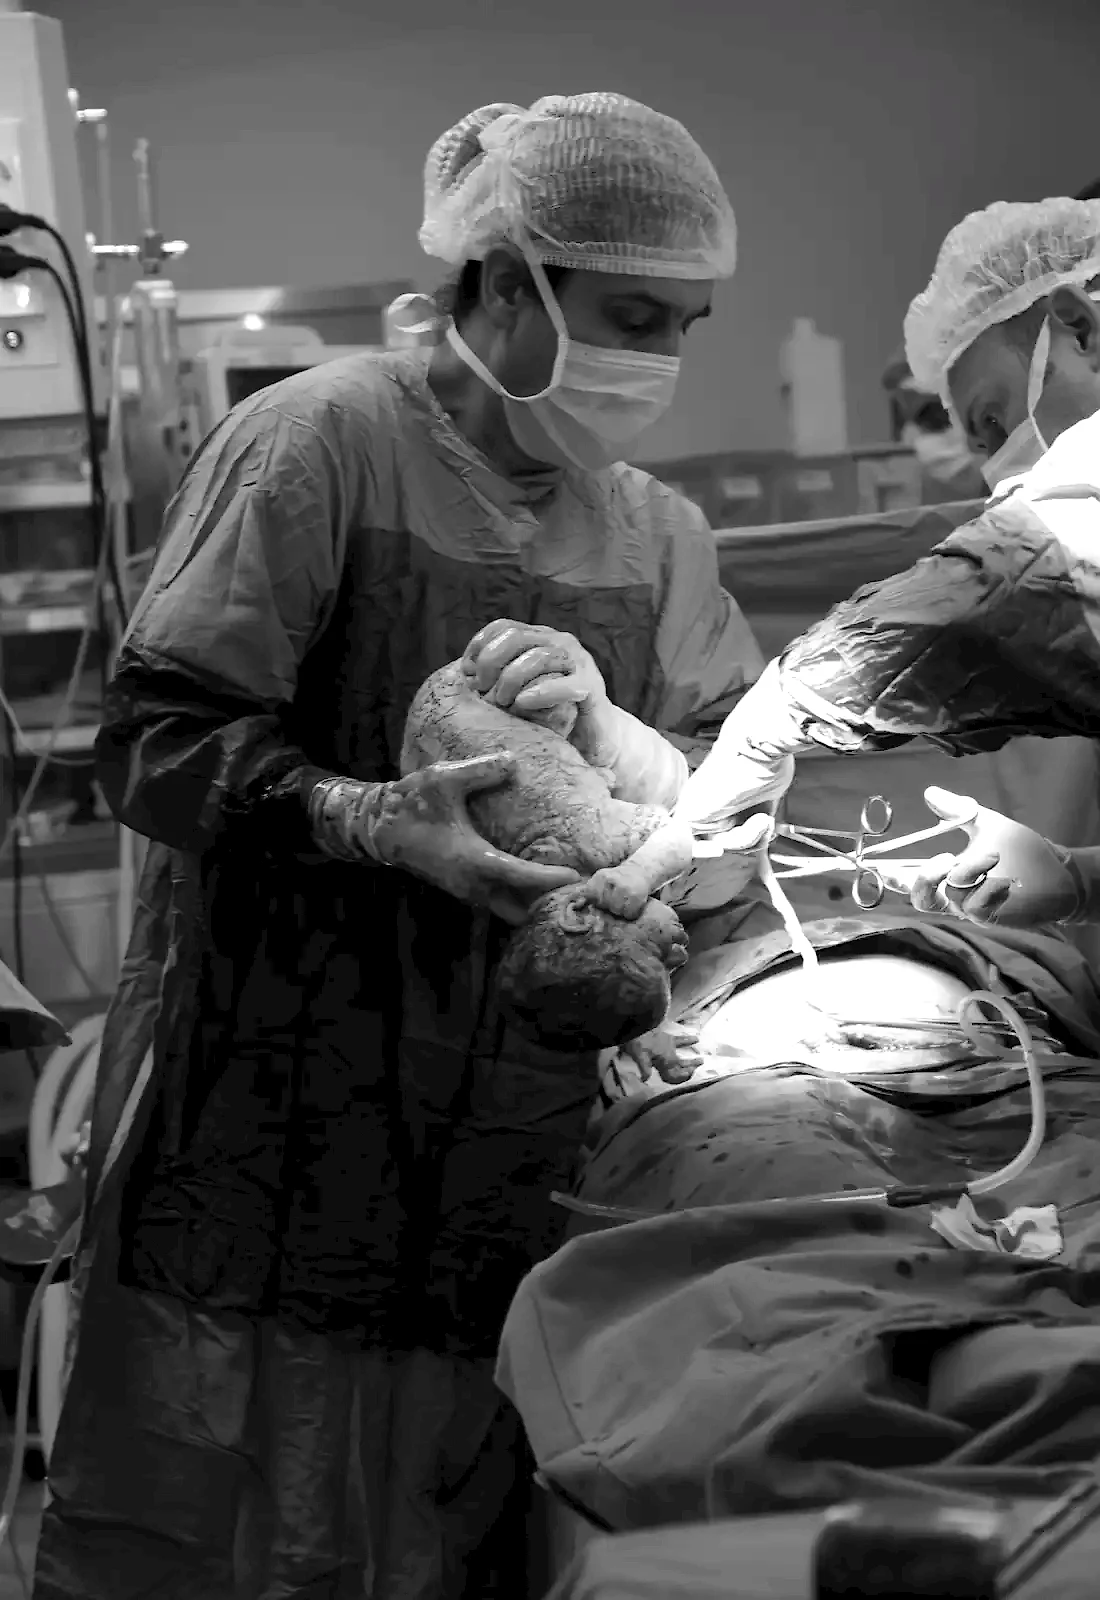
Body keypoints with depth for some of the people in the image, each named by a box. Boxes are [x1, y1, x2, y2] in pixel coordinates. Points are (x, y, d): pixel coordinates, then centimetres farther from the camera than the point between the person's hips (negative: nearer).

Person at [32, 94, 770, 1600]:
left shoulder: (659, 533, 11)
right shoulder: (317, 442, -7)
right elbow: (154, 740, -11)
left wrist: (611, 728, -14)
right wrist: (369, 820, -25)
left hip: (516, 1171, 5)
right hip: (266, 1140, -5)